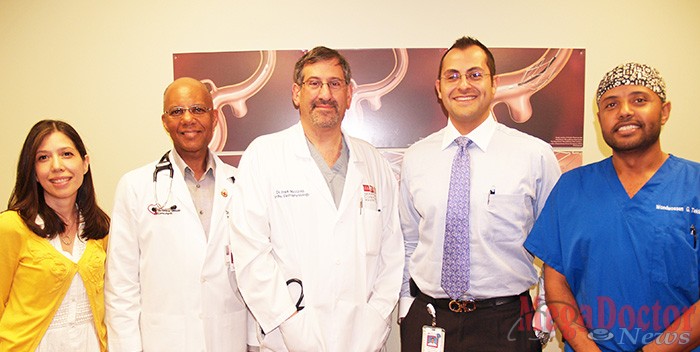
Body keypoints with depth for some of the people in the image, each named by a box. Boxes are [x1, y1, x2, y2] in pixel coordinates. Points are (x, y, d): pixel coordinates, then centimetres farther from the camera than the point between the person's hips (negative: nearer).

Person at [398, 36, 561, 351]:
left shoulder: (536, 155, -6)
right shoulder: (415, 158, 1)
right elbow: (408, 243, 8)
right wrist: (406, 308, 5)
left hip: (504, 323, -1)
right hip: (425, 318, 2)